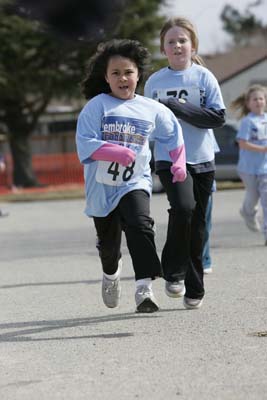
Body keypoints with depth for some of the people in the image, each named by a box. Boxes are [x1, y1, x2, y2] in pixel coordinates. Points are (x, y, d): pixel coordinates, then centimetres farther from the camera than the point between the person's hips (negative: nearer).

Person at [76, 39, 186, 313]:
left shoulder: (151, 110, 2)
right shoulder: (96, 106, -7)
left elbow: (173, 134, 21)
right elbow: (84, 143, -16)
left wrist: (179, 163, 12)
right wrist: (116, 152, -28)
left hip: (135, 182, 0)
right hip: (101, 186, 0)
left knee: (140, 225, -26)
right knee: (108, 240, 14)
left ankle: (144, 287, -30)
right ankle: (111, 272, 48)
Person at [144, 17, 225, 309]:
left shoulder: (204, 77, 2)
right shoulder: (154, 82, 6)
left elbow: (218, 116, -7)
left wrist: (177, 107, -14)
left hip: (202, 160, 1)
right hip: (169, 159, -1)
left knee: (197, 226, 5)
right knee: (183, 207, -26)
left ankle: (194, 290, 17)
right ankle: (173, 272, -9)